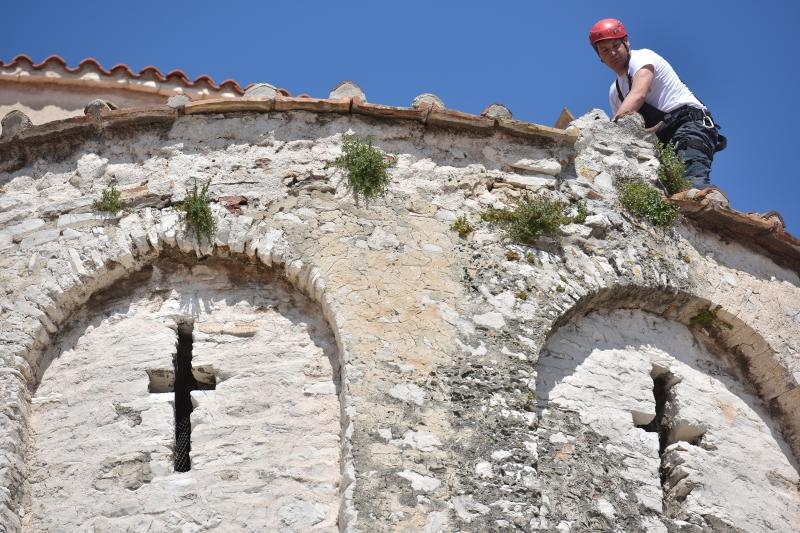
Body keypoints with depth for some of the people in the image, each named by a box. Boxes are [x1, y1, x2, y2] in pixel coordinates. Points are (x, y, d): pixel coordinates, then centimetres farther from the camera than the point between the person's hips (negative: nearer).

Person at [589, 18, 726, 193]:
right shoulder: (614, 91, 24)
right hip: (662, 138, 7)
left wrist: (614, 122, -33)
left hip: (690, 121, -7)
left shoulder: (642, 57, 1)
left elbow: (638, 95, -20)